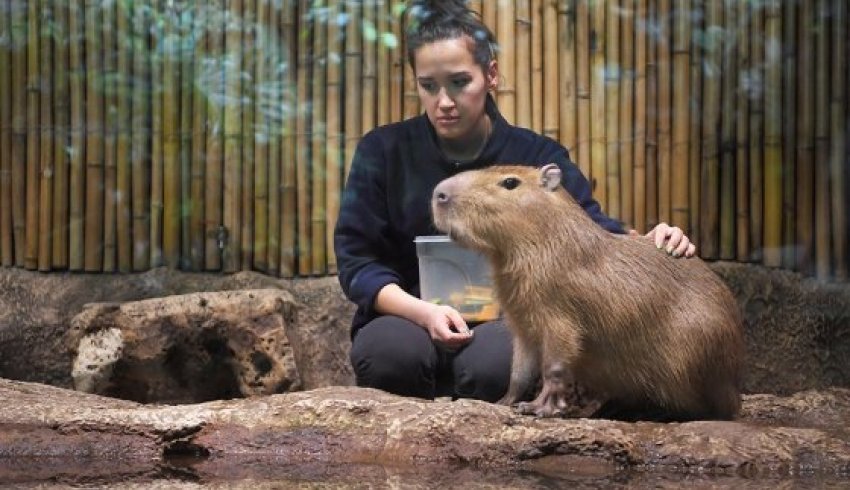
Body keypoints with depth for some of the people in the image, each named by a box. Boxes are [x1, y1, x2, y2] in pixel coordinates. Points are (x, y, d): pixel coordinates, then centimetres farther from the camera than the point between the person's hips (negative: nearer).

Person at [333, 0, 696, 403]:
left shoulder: (537, 157, 3)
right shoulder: (383, 152, 1)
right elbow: (357, 260, -3)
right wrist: (423, 312, -22)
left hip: (506, 324, 0)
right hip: (409, 320, 0)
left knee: (496, 360, -37)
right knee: (386, 350, -36)